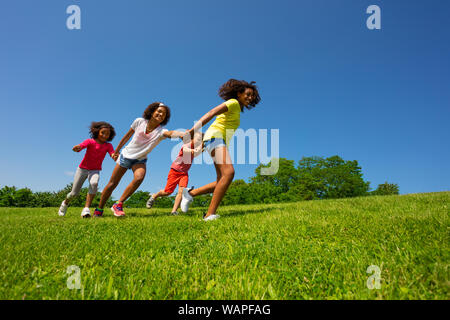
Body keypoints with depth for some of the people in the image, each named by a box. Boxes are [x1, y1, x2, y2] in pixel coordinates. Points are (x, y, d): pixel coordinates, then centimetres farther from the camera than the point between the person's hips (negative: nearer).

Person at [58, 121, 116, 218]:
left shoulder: (108, 146, -9)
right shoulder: (90, 141, -14)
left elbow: (113, 154, -25)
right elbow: (80, 146, -31)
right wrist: (76, 148, -56)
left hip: (95, 170, 1)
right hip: (82, 168, 0)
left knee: (94, 183, -34)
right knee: (74, 193, 5)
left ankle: (86, 209, -31)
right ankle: (65, 203, 41)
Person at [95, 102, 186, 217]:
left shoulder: (161, 131, -19)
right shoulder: (139, 121, -14)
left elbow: (170, 133, -44)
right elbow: (127, 135, 2)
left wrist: (181, 134, -67)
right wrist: (117, 150, 11)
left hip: (140, 160, -1)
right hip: (126, 155, 1)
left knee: (139, 178, -31)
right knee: (112, 184, 3)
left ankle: (118, 204, -14)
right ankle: (99, 210, 24)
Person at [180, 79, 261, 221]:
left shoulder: (237, 109, 27)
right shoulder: (233, 103, -1)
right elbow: (212, 112, -16)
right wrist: (193, 130, -28)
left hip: (220, 142, 10)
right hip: (215, 137, -10)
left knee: (222, 182, 1)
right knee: (229, 172, -29)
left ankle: (190, 194, 8)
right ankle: (210, 214, -31)